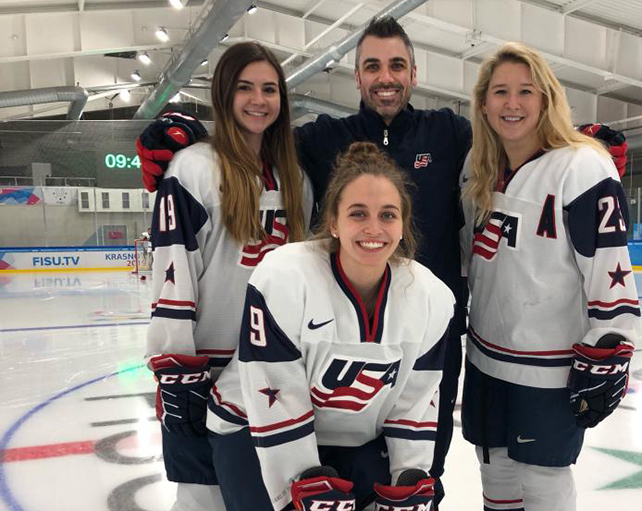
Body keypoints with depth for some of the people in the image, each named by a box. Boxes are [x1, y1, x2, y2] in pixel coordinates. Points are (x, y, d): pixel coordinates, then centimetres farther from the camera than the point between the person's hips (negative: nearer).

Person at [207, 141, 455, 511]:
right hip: (255, 433, -3)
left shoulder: (432, 299, -12)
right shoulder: (283, 278, -26)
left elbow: (415, 402, -2)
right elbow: (275, 404, -21)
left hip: (355, 440, 4)